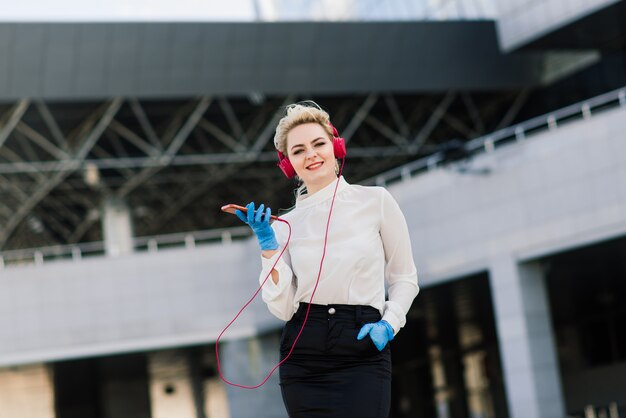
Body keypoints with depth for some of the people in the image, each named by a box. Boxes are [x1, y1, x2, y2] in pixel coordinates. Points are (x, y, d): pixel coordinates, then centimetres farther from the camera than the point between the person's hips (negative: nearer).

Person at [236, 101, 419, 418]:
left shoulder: (375, 201, 3)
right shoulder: (286, 223, 7)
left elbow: (403, 277, 9)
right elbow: (282, 307, -1)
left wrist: (389, 323, -6)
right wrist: (268, 246, -8)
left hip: (363, 356, -2)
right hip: (304, 359, 2)